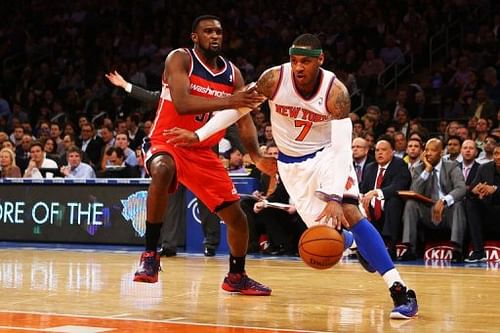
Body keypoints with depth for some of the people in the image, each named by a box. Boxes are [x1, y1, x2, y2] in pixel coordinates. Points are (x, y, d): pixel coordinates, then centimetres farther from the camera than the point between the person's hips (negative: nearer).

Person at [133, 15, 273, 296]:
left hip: (203, 152, 6)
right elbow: (181, 104, -27)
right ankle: (150, 256, -32)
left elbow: (244, 119, 1)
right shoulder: (180, 59, -12)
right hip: (167, 142, -6)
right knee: (163, 171, -41)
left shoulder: (233, 73, 4)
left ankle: (237, 277, 30)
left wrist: (256, 156, -16)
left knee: (237, 216, 5)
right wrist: (228, 101, -37)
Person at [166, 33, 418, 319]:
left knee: (349, 212, -24)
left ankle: (401, 290, -25)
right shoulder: (275, 78, -21)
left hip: (327, 154, -2)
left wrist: (335, 196, -42)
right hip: (292, 163, 2)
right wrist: (198, 135, -13)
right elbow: (238, 107, -7)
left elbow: (342, 148, -31)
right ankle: (352, 241, 38)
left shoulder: (335, 91, -27)